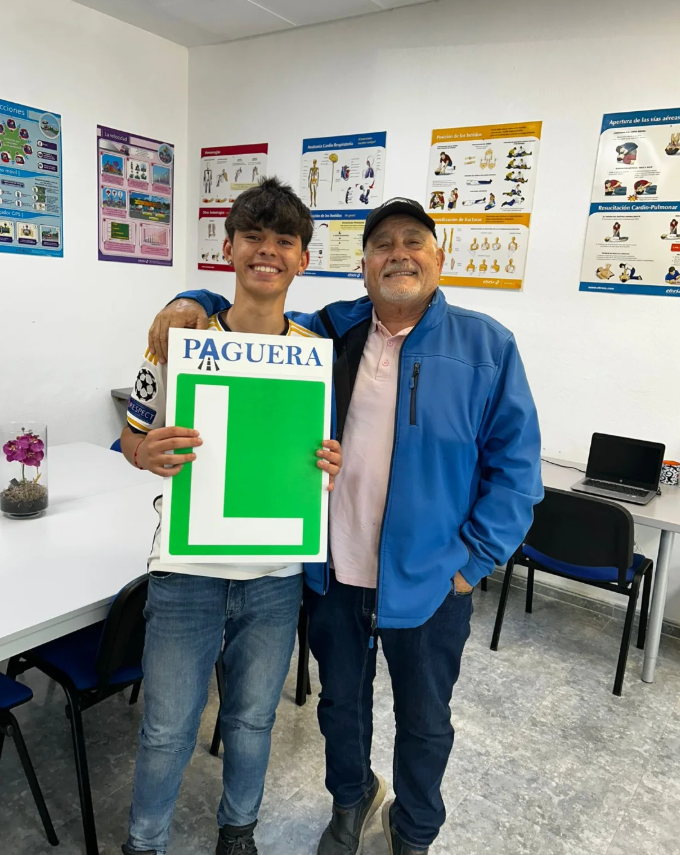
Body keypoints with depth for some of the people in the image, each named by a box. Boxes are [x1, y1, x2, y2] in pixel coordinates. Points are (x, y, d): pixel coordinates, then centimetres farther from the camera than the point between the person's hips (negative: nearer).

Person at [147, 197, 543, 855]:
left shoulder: (486, 346, -7)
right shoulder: (328, 332, 1)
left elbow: (515, 465, -7)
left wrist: (473, 560, -11)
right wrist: (194, 303, -7)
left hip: (428, 583, -2)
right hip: (333, 575, 3)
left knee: (423, 722, 20)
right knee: (340, 704, 24)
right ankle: (351, 800, 56)